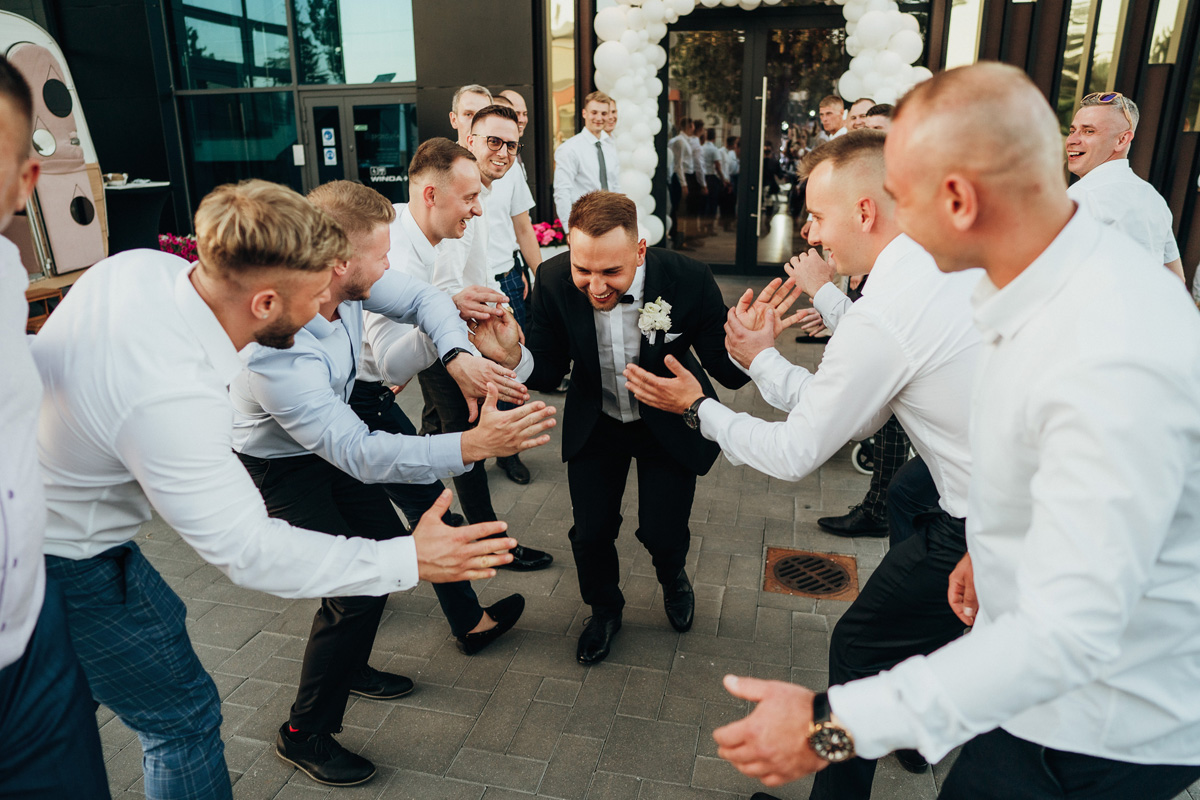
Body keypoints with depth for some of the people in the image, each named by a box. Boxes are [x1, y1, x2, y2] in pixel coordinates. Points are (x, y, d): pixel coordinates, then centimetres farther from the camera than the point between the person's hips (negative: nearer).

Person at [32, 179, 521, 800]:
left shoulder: (148, 265, -15)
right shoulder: (170, 397, -39)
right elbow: (246, 550, -31)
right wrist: (409, 559, -30)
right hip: (59, 559, -9)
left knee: (162, 621, 28)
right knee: (183, 715, 4)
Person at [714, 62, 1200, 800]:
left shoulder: (1115, 364, -36)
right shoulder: (1073, 272, -3)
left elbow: (1068, 630, -37)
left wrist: (835, 725, -37)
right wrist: (997, 546, 16)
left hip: (1100, 735, -8)